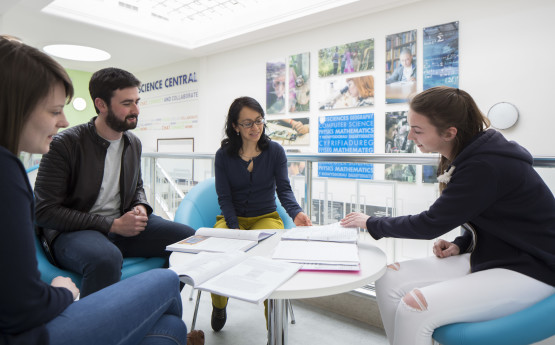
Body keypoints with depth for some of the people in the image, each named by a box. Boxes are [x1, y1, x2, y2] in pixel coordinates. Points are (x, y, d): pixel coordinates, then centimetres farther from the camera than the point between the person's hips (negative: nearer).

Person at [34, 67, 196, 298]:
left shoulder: (133, 143, 7)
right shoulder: (65, 144, -11)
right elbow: (44, 212, -13)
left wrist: (141, 207, -1)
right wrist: (112, 225, -18)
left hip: (123, 225, 6)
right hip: (72, 232, -5)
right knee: (106, 258, -41)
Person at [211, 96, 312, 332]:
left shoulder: (275, 151, -1)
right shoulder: (223, 155, -1)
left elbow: (284, 189, -7)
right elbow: (224, 197, -4)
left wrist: (296, 212, -28)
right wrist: (236, 230, -19)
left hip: (266, 217, 0)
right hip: (232, 218, 1)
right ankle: (219, 306, 9)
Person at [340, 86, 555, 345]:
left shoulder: (486, 166, -25)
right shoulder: (469, 155, 3)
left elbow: (431, 224, -20)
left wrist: (371, 223, -8)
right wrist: (460, 245, -3)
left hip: (529, 270, -8)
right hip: (490, 256, 8)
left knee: (413, 309, -26)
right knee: (389, 281, -9)